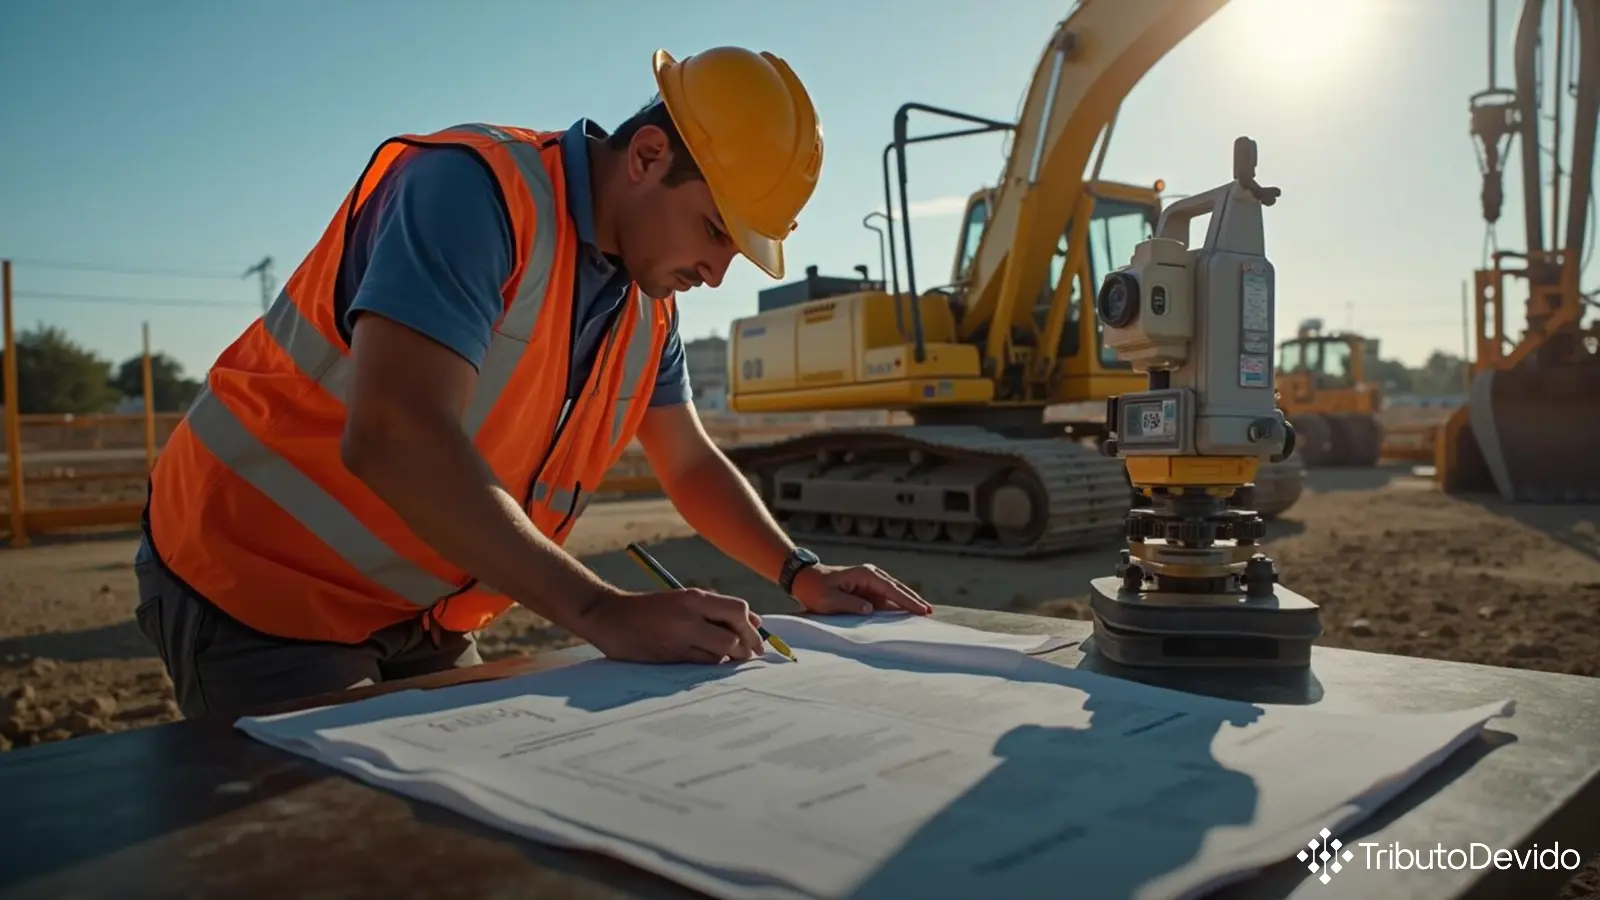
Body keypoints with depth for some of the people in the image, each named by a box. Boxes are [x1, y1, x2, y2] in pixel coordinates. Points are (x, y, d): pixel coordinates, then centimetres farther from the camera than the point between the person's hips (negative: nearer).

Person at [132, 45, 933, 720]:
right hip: (262, 589, -7)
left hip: (421, 618, 7)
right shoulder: (474, 188, -24)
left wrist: (800, 573, 0)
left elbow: (692, 465, 14)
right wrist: (603, 613, -40)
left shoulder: (648, 304, 1)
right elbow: (394, 437, -37)